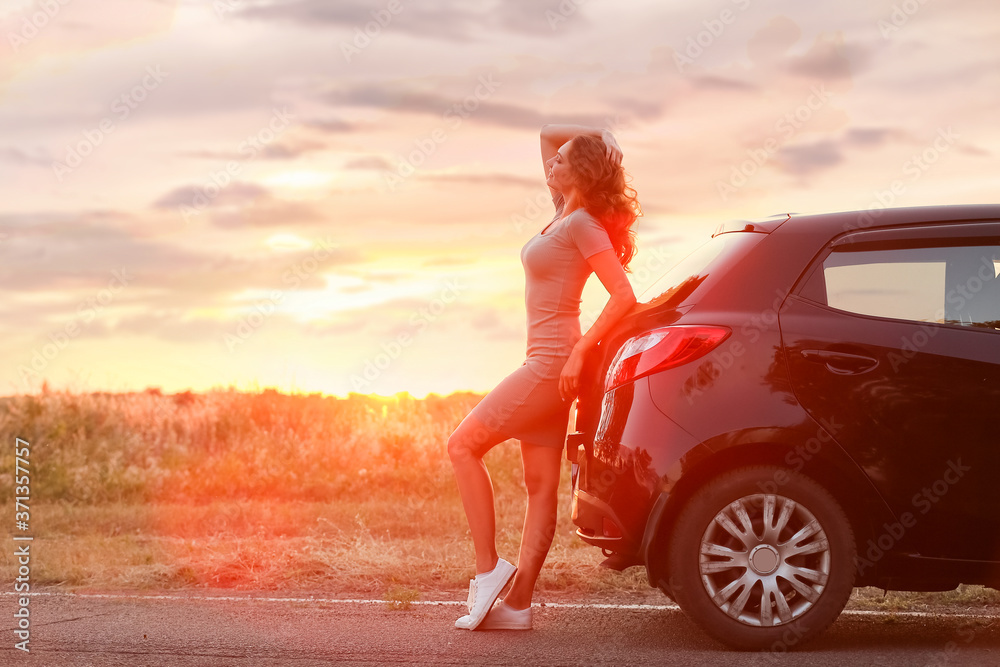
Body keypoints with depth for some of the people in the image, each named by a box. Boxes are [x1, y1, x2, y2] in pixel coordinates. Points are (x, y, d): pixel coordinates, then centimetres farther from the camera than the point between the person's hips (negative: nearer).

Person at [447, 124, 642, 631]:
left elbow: (623, 295, -21)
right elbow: (547, 132, 24)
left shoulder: (583, 225, -12)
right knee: (540, 485, 6)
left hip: (553, 362, -9)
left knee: (464, 445, -6)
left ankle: (488, 567, -4)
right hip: (545, 364, 9)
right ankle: (517, 604, 8)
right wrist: (599, 140, 10)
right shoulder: (564, 212, 13)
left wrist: (580, 352, -22)